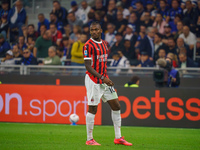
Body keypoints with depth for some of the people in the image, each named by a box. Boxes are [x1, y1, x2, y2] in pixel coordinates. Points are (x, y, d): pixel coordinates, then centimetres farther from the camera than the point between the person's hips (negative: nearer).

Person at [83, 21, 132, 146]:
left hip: (104, 79, 8)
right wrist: (102, 78, -22)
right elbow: (88, 66, -17)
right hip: (93, 80, -8)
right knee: (93, 109, -4)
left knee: (116, 106, 6)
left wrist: (106, 78, 18)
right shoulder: (88, 45, -11)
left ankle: (118, 138, 11)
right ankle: (89, 139, 5)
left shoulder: (104, 43, 13)